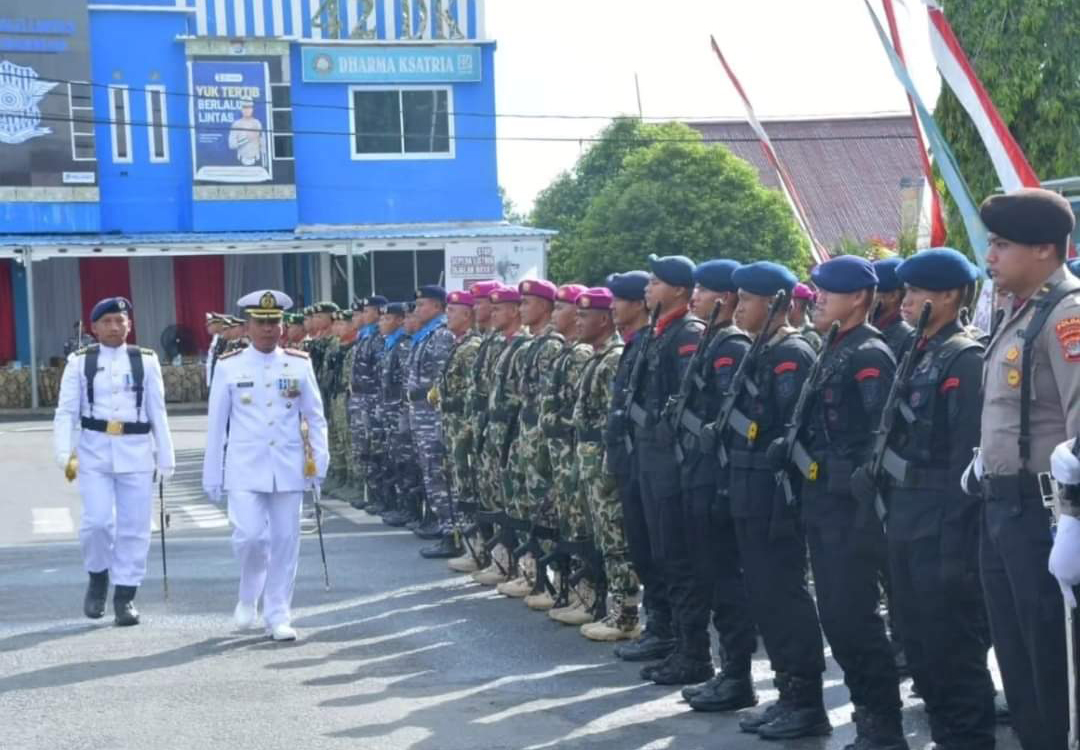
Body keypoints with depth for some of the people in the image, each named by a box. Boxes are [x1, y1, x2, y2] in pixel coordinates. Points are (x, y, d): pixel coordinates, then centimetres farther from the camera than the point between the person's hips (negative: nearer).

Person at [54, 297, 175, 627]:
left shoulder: (146, 361, 5)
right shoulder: (80, 362, 3)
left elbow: (157, 412, 7)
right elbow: (66, 411, 1)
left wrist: (165, 458, 5)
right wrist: (65, 454, -10)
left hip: (136, 451, 1)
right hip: (94, 450, -1)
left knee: (134, 525, 1)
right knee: (97, 520, -10)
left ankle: (125, 596, 12)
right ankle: (98, 576, 18)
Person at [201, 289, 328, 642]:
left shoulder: (300, 364, 4)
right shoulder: (229, 367, 1)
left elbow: (315, 418, 8)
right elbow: (216, 423, 4)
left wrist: (318, 464, 1)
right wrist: (212, 476, 4)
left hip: (289, 468, 2)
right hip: (245, 468, -1)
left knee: (285, 541, 3)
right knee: (249, 536, -12)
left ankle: (278, 616, 14)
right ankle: (248, 597, 17)